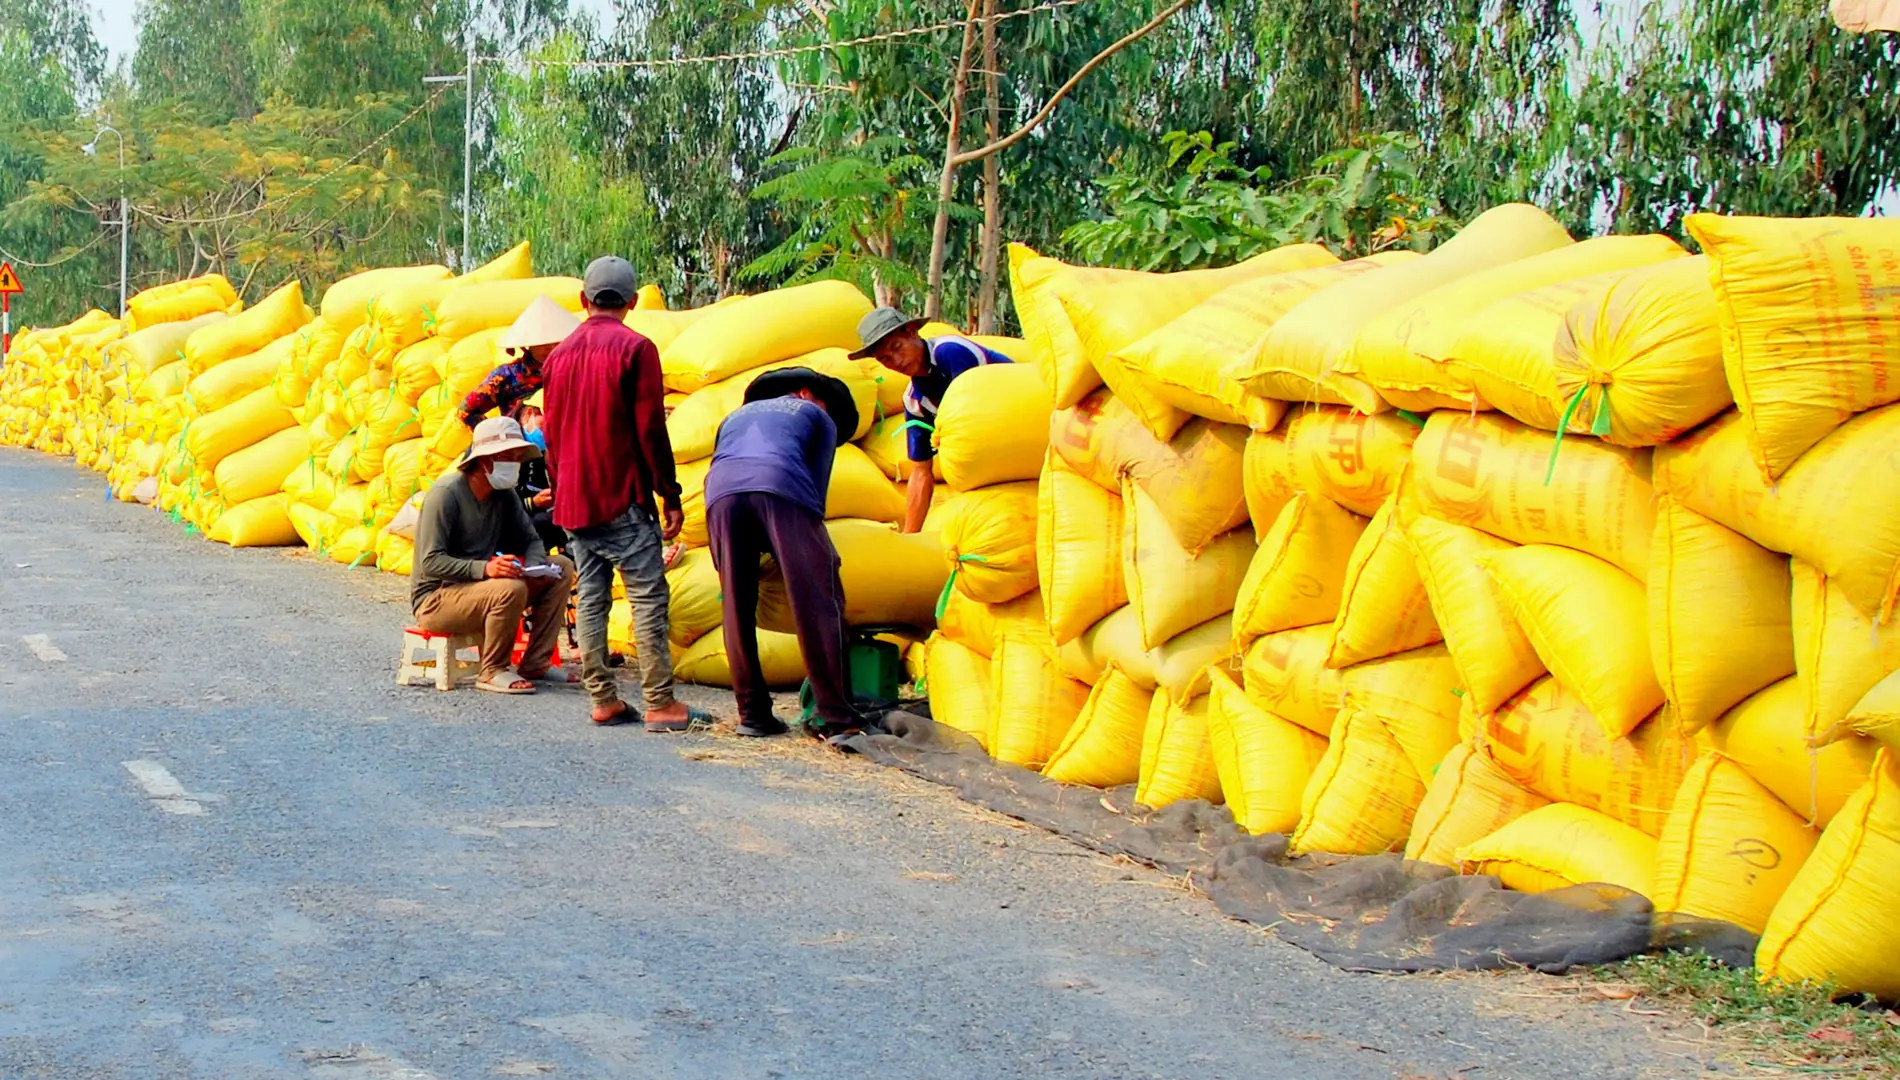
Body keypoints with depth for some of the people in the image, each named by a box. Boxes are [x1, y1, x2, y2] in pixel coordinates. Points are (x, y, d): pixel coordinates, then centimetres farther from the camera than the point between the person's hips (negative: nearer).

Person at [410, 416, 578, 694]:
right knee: (510, 588, -35)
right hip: (435, 599, -8)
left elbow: (530, 540, 9)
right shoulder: (446, 493, -19)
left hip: (479, 588, 8)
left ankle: (536, 664, -2)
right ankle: (492, 672, -16)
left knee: (562, 569, -1)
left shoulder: (505, 494, 4)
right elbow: (431, 562, -25)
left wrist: (534, 566, -15)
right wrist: (484, 568, -38)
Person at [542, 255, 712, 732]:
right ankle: (660, 704, -8)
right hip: (624, 500, -6)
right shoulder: (634, 348, -7)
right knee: (648, 598, -5)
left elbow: (551, 433, 15)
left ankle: (603, 700, 7)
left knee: (591, 599, 7)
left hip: (573, 502, 6)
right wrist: (670, 495, -5)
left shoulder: (560, 355, 11)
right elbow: (651, 430, -10)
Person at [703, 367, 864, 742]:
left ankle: (753, 713, 8)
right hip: (781, 487, -3)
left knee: (737, 609, 10)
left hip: (721, 491, 4)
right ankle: (838, 719, -10)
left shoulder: (738, 414, 42)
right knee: (817, 605, -4)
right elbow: (817, 483, 21)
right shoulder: (818, 414, 31)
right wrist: (810, 546, 27)